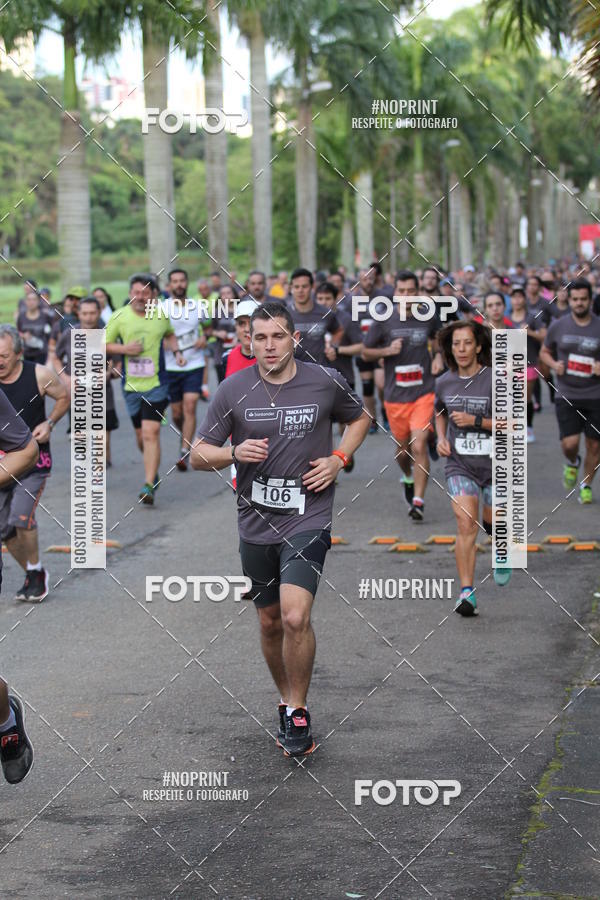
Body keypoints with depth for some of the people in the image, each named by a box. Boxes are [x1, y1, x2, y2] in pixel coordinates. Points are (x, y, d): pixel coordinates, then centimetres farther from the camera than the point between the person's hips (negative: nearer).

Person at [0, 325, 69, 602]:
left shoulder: (39, 375, -12)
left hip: (33, 460, -3)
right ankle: (34, 578, 27)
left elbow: (64, 397, 7)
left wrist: (49, 423, -9)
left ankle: (36, 573, 1)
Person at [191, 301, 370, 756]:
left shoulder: (325, 382, -4)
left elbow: (359, 417, 17)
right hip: (256, 523, 3)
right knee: (270, 622, 13)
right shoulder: (233, 390, -2)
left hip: (308, 519, -3)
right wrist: (235, 452, -18)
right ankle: (288, 702, 34)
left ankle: (298, 712, -2)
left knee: (295, 616, -19)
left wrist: (338, 459, -1)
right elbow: (198, 454, 3)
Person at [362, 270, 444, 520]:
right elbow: (366, 353, 4)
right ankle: (408, 478, 47)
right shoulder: (383, 321, -3)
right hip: (395, 395, 1)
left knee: (419, 446, -16)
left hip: (423, 393, -1)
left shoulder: (428, 317, 1)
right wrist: (388, 350, -14)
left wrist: (438, 356, 4)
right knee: (403, 449, 14)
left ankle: (418, 500, -10)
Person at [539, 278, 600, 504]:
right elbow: (544, 352, 15)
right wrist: (554, 364, -5)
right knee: (569, 443, -12)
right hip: (567, 396, 0)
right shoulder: (558, 327, 2)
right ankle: (572, 463, 24)